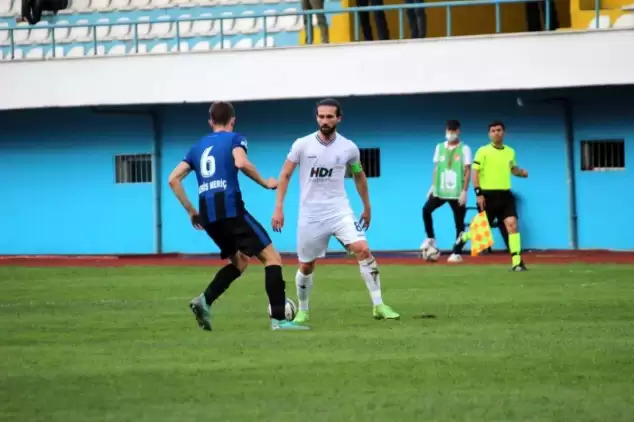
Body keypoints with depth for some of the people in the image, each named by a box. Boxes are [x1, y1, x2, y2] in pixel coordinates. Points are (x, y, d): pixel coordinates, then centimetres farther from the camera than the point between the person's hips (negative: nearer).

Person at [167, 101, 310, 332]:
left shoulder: (198, 146, 22)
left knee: (240, 261, 24)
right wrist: (265, 183, -2)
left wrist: (191, 211, 22)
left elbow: (174, 179, 18)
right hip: (230, 209, -6)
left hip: (208, 215, 6)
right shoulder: (235, 139, 6)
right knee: (272, 257, -1)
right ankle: (278, 319, -12)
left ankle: (205, 300, 3)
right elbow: (241, 163, -16)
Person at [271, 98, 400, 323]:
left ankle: (378, 306, -16)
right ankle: (302, 311, 32)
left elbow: (359, 176, 17)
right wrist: (278, 209, -5)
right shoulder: (302, 145, -7)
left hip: (339, 211, 0)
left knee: (363, 250, -20)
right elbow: (285, 175, 1)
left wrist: (367, 207, 23)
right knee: (306, 266, 8)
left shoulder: (349, 148, -2)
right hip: (310, 215, 0)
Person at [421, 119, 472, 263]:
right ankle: (431, 238, 3)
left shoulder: (464, 149, -3)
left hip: (457, 192, -3)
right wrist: (433, 186, 9)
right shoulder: (439, 147, 9)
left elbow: (467, 171, -6)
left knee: (459, 223, -1)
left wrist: (464, 191, -13)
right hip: (440, 190, 3)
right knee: (426, 210, -16)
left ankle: (457, 253, 4)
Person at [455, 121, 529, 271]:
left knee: (512, 224, -13)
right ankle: (464, 237, 41)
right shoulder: (483, 151, -5)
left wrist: (521, 172, 4)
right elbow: (475, 172, -7)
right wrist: (478, 193, -15)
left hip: (505, 194, 3)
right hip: (488, 194, -3)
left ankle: (517, 262, -14)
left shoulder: (510, 151, 10)